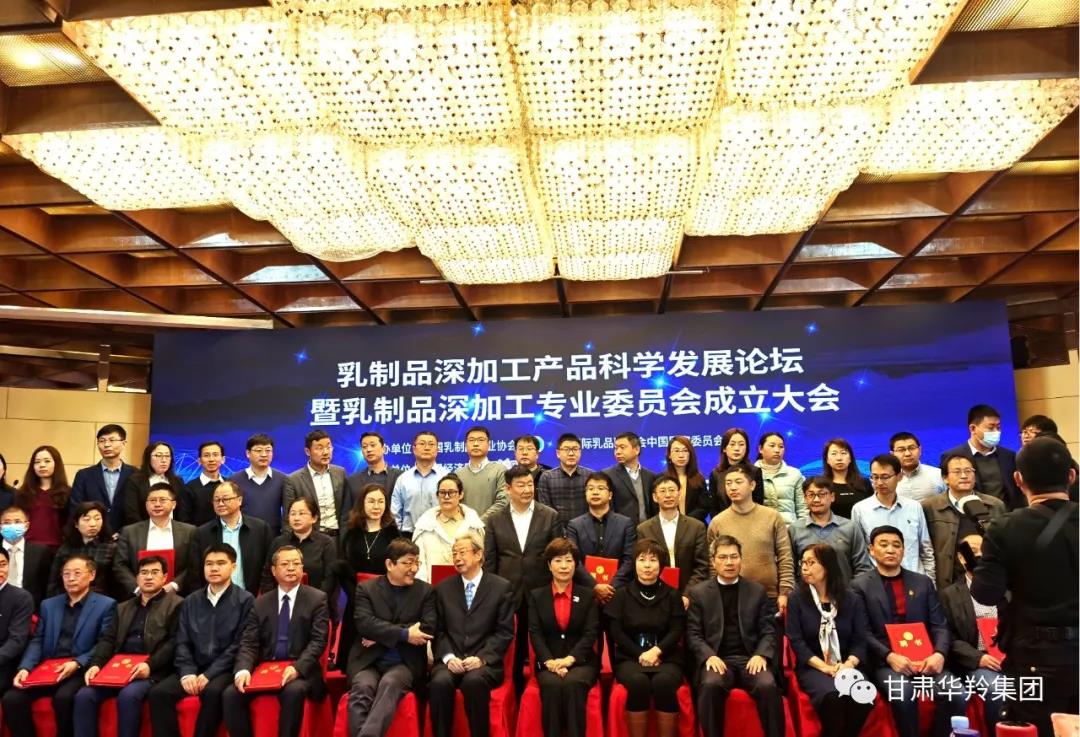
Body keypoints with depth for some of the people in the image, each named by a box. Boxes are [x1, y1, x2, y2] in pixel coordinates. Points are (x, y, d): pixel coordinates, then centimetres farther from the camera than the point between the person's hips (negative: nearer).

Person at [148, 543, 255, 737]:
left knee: (213, 692, -34)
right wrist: (187, 673, -9)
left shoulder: (245, 600, -2)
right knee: (158, 692, -21)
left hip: (225, 671, -4)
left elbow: (239, 645, -8)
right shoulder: (191, 601, 15)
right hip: (193, 669, 5)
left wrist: (209, 674, -16)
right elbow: (182, 643, 8)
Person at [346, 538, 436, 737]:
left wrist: (381, 635, -9)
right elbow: (364, 623, -9)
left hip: (405, 662, -1)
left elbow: (428, 628, -4)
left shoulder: (426, 591, 9)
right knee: (362, 687, -31)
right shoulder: (366, 588, 7)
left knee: (390, 683, -33)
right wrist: (404, 634, -17)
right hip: (369, 660, 1)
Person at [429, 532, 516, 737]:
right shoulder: (443, 588, 14)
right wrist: (448, 657, -9)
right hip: (451, 661, 2)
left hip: (484, 663, -2)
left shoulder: (502, 587, 5)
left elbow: (504, 632, 0)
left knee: (474, 681, -34)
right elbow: (439, 630, 9)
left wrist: (481, 658, -13)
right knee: (439, 682, -30)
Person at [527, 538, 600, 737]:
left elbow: (591, 633, -1)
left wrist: (570, 659, -17)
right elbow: (535, 633, 0)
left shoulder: (588, 596, 9)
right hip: (549, 662, 0)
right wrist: (549, 661, -17)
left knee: (573, 683, -33)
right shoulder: (536, 595, 10)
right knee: (552, 684, -32)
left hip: (581, 661, 0)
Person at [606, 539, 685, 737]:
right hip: (630, 657, 0)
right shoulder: (622, 594, 10)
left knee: (663, 682, -33)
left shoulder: (672, 595, 11)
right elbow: (616, 632, 2)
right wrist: (640, 654, -11)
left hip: (665, 657, 0)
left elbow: (677, 631, 2)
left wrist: (656, 651, -16)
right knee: (638, 682, -34)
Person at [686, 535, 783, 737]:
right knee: (711, 684, -33)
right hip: (716, 659, -1)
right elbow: (693, 633, 4)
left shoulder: (757, 591, 14)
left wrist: (761, 654, -11)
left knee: (768, 685, -30)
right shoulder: (699, 593, 9)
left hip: (749, 659, 1)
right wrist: (709, 656, -15)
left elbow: (768, 630, 9)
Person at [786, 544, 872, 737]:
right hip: (812, 668, -2)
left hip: (846, 667, 2)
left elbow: (861, 640, 1)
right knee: (832, 697, -33)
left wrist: (848, 665, -17)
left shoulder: (852, 600, 8)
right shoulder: (797, 598, 2)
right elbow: (796, 641, -5)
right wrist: (825, 667, -16)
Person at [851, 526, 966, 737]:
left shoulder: (923, 582, 16)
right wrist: (889, 656, -18)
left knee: (956, 695, -23)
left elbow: (940, 625, 9)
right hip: (884, 662, -3)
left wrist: (939, 653, -11)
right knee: (903, 694, -32)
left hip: (925, 659, 3)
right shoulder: (860, 585, 4)